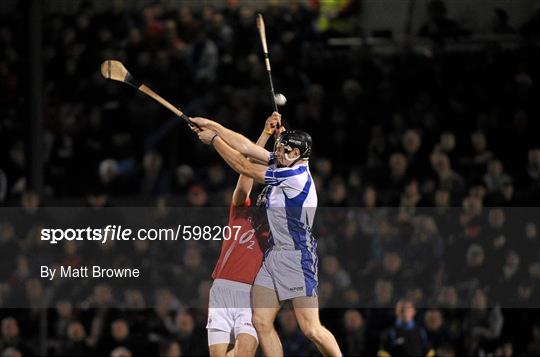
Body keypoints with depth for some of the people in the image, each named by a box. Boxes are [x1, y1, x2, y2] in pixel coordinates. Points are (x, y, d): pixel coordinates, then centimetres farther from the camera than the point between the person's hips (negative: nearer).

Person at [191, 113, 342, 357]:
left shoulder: (296, 176, -19)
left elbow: (243, 167, -12)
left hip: (297, 257, -9)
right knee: (261, 322, 2)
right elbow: (246, 148, 11)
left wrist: (214, 139, -1)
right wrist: (211, 125, 9)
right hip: (274, 254, 9)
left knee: (311, 329, -14)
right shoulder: (288, 164, 6)